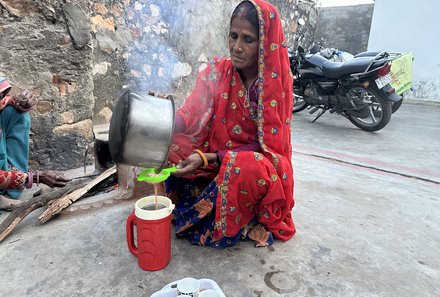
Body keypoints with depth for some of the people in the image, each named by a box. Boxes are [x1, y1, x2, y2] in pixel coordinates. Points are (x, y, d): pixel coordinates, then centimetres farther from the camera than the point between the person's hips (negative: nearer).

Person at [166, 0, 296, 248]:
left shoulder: (277, 82, -14)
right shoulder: (218, 71, -5)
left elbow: (267, 147, -16)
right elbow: (190, 115, -15)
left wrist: (208, 158, -26)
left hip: (257, 166, -3)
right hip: (215, 160, 4)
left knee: (249, 167, -36)